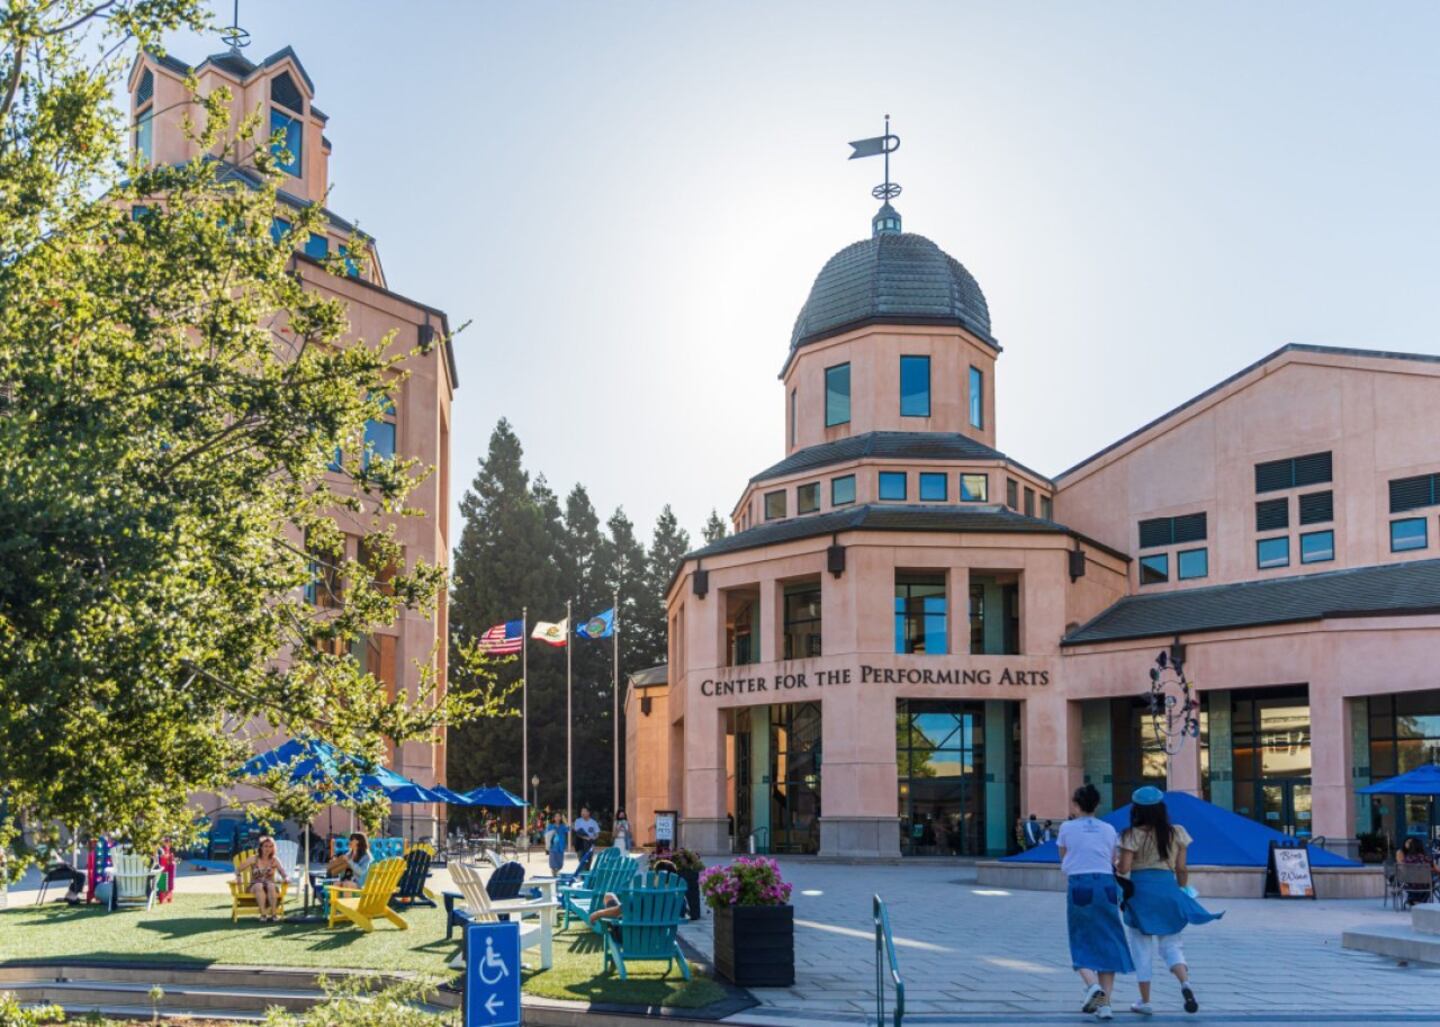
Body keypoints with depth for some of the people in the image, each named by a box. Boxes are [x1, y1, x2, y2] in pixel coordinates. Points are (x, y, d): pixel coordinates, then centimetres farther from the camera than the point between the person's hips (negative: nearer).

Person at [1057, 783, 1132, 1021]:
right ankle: (1104, 1003, 3)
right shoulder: (1109, 830, 11)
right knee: (1107, 945, 8)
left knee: (1082, 945, 8)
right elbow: (1112, 863, 14)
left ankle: (1092, 984, -19)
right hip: (1106, 885, 2)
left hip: (1079, 886, -2)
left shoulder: (1067, 828, 3)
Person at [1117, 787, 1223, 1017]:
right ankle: (1185, 981, -16)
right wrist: (1183, 890, 18)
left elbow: (1123, 869, -12)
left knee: (1142, 946, 8)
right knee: (1170, 943, 12)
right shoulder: (1177, 833, 2)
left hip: (1140, 890, -3)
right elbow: (1182, 869, 4)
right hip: (1167, 888, 3)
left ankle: (1145, 1001, 12)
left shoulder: (1133, 835, -8)